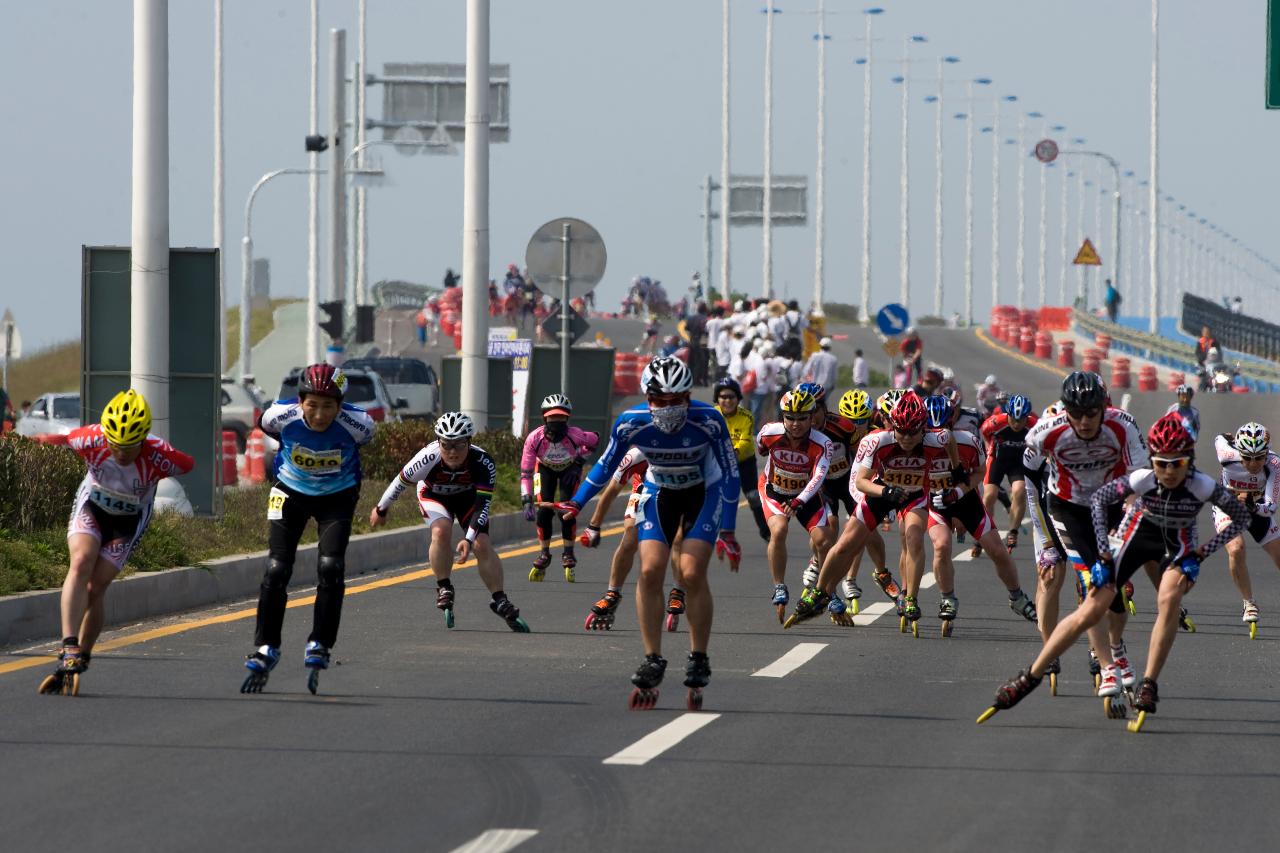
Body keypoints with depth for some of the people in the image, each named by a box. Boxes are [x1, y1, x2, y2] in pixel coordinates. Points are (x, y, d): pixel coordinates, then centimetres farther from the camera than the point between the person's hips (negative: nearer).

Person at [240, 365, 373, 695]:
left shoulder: (358, 424, -28)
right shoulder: (280, 417, -27)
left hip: (337, 498, 0)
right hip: (291, 494, 0)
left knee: (330, 568, -17)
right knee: (276, 570, -8)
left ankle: (320, 646, -5)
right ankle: (265, 649, 3)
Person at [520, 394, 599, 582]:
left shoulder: (575, 435, -36)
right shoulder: (534, 438, -35)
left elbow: (595, 441, -10)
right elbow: (525, 472, -30)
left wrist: (578, 462, -16)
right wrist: (526, 502, -36)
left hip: (569, 468, -1)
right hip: (545, 468, 1)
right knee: (544, 511, -12)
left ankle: (568, 553, 3)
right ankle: (544, 554, 7)